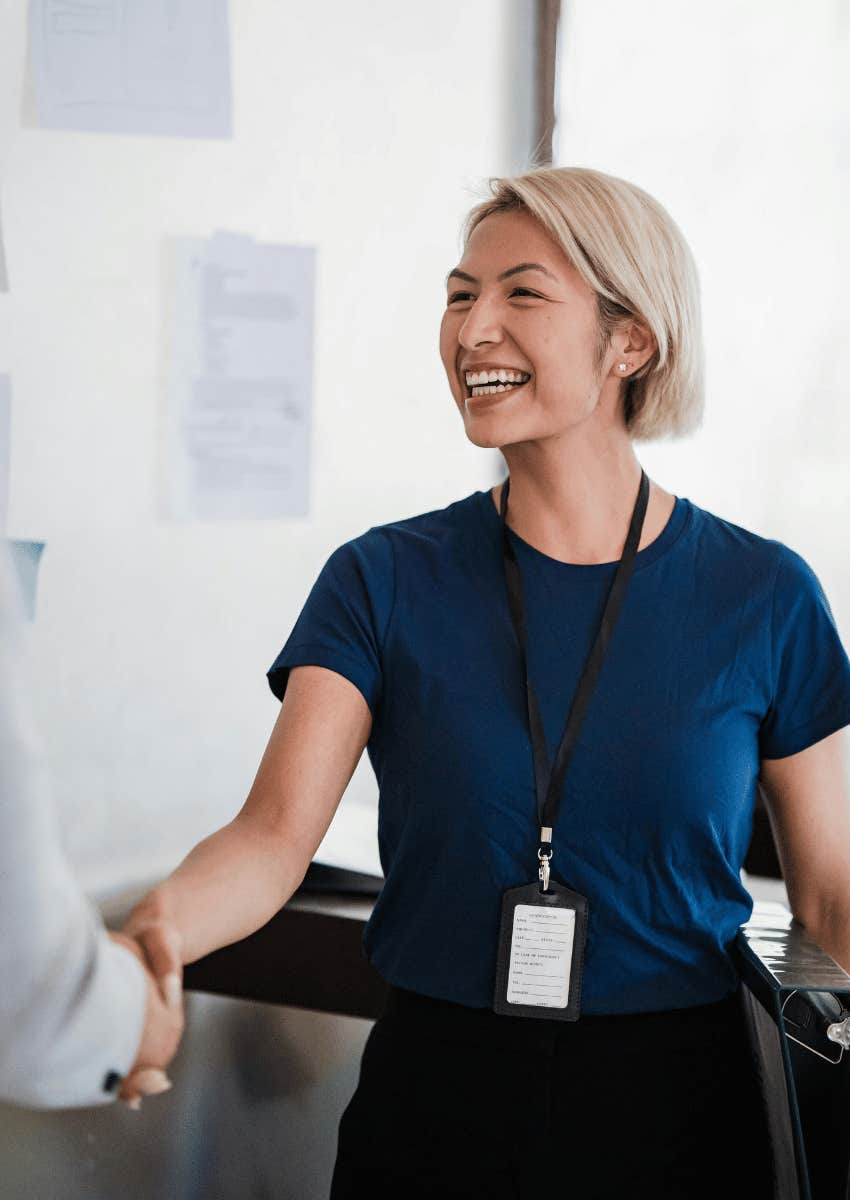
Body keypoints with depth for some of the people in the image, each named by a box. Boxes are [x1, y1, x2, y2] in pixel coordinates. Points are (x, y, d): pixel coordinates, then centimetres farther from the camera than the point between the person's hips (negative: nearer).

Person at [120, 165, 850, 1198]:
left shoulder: (761, 597, -4)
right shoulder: (384, 581, -3)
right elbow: (274, 834, -14)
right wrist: (148, 936, -34)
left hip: (674, 1110, 0)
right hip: (432, 1101, 1)